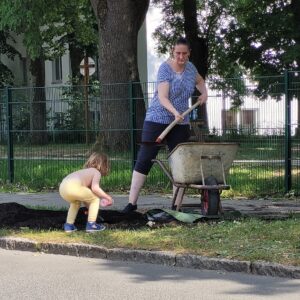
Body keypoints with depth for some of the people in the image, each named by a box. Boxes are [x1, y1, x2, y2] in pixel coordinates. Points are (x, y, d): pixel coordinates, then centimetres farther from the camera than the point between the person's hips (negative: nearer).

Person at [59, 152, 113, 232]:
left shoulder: (85, 171, 37)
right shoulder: (97, 172, 14)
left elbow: (84, 196, 42)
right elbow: (95, 188, -7)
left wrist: (89, 207, 50)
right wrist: (107, 197, 4)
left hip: (62, 187, 8)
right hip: (74, 187, -8)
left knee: (76, 202, 37)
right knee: (95, 199, 11)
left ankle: (69, 225, 31)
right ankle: (91, 224, 9)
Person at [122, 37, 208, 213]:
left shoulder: (190, 67, 5)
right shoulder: (165, 68, -14)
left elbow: (199, 81, 29)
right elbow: (162, 97, -25)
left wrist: (204, 93, 9)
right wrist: (175, 112, -42)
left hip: (181, 123, 5)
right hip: (158, 119, -5)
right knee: (144, 160, -7)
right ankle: (132, 202, -4)